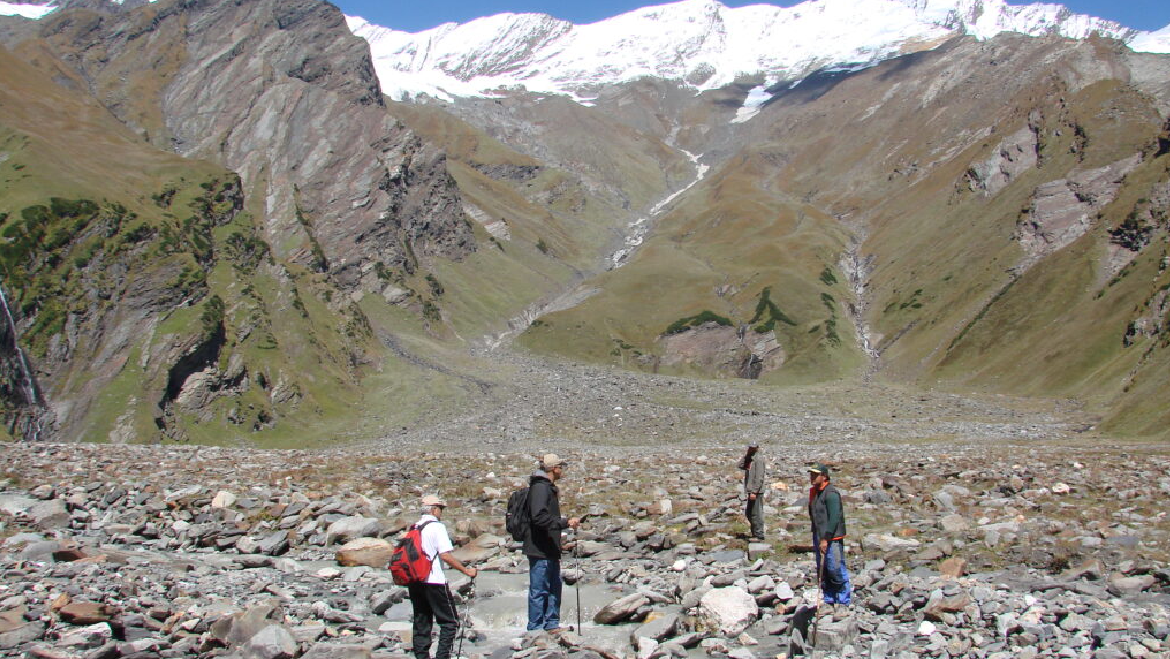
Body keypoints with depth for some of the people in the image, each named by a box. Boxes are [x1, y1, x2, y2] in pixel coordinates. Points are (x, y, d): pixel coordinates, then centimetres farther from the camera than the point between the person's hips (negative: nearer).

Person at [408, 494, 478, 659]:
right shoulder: (437, 527, -9)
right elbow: (445, 555, -17)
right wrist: (466, 570, -11)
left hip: (414, 582, 7)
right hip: (433, 581, -7)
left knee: (421, 624, 12)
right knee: (449, 622, 1)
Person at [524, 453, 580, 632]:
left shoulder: (549, 487, 18)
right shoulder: (540, 487, -16)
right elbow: (539, 517, -26)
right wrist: (565, 522, -25)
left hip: (550, 550, 11)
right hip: (539, 550, -11)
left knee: (554, 587, 16)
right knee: (539, 590, -4)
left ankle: (552, 624, 26)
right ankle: (535, 628, 3)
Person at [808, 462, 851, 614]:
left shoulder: (831, 493, -14)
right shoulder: (814, 493, 14)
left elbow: (834, 518, -19)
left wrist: (825, 539, -21)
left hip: (832, 539, -9)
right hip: (819, 539, 9)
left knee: (836, 571, -5)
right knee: (823, 574, 12)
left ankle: (843, 604, 5)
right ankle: (830, 603, 19)